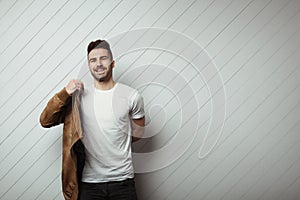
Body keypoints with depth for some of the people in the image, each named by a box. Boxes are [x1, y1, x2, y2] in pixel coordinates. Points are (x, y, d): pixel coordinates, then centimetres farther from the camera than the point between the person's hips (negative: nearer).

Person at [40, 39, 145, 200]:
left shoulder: (132, 96, -4)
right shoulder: (79, 96, -1)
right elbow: (45, 121, -4)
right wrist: (64, 94, -16)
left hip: (123, 181, 0)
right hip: (89, 182, 1)